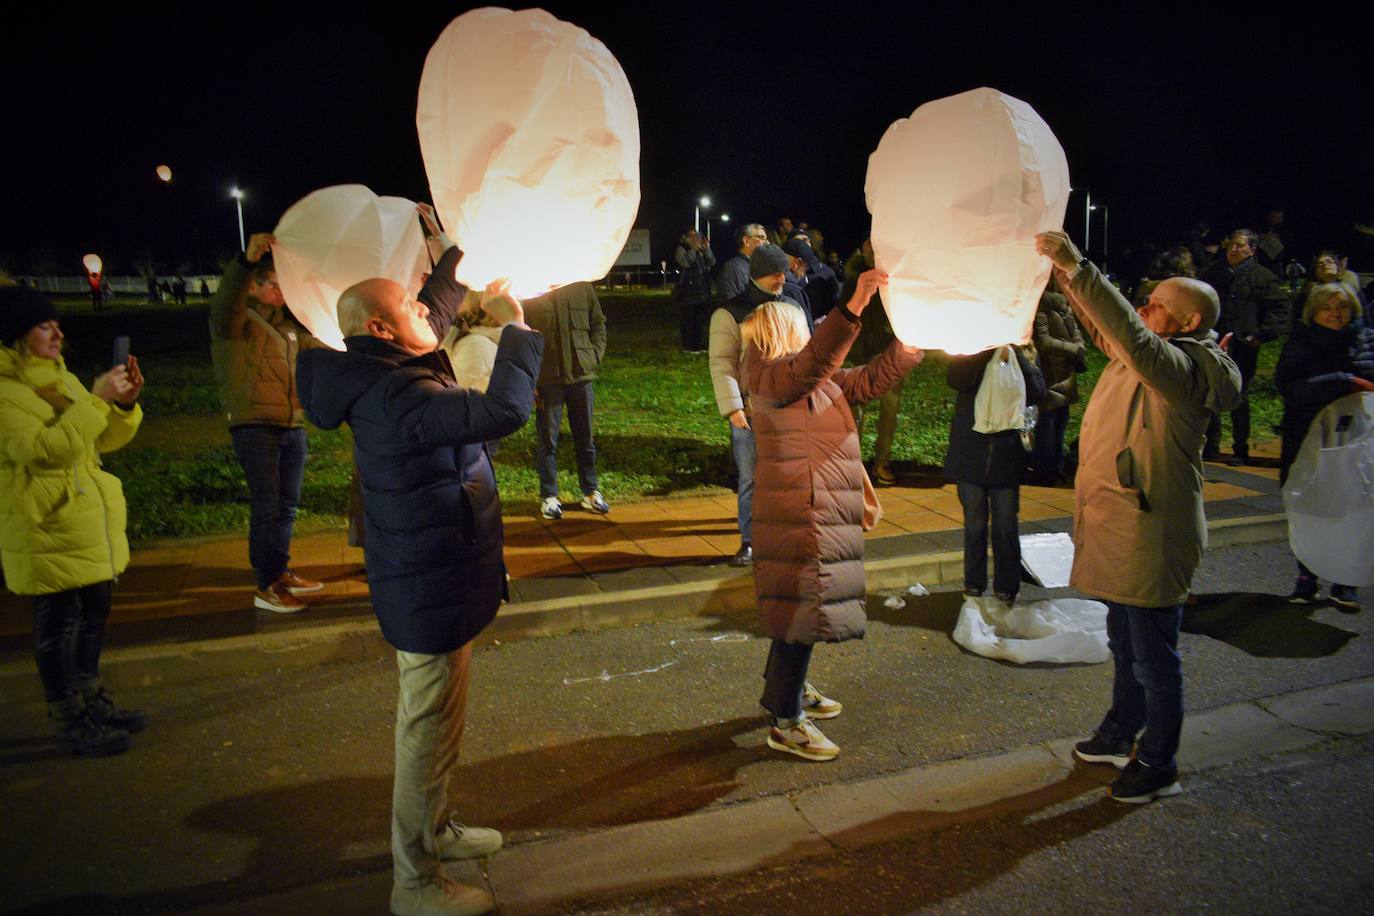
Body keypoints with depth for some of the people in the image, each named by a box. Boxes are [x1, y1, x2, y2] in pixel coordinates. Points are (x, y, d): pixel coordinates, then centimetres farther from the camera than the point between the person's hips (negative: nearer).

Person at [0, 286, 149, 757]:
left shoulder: (60, 377, 12)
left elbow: (103, 440, 14)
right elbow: (43, 450, -27)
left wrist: (125, 403, -3)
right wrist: (96, 400, -25)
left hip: (89, 523, 9)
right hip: (47, 528, -9)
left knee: (94, 610, 16)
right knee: (57, 621, 0)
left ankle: (91, 701, 31)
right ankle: (70, 722, 12)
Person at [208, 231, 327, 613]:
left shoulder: (288, 324, 17)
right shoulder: (237, 319, -6)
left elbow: (315, 347, 33)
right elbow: (224, 303, -30)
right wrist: (248, 259, -45)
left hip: (293, 427, 7)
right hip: (255, 427, -7)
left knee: (287, 506, 13)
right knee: (266, 506, -7)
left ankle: (281, 572, 26)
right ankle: (265, 587, 0)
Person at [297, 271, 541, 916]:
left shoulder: (384, 377, 3)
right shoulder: (397, 396, -27)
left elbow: (438, 315, 23)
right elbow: (502, 412, -39)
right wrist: (515, 326, -26)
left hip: (432, 583, 11)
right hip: (433, 591, -11)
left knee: (434, 723, 26)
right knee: (429, 731, 5)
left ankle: (433, 831, 46)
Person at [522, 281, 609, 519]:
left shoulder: (582, 288, 2)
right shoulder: (529, 295, -5)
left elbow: (598, 323, 15)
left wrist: (595, 354, 1)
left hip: (581, 375, 3)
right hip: (547, 378, -2)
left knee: (585, 438, 12)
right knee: (548, 440, 4)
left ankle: (591, 491, 24)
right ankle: (549, 496, 15)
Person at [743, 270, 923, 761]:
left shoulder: (823, 382, 15)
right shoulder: (770, 379, -12)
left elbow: (873, 377, 14)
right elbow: (813, 361, -31)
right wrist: (855, 305, -39)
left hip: (822, 519, 10)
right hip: (798, 521, -10)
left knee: (802, 610, 20)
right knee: (801, 612, -4)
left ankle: (788, 689, 38)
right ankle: (785, 722, 7)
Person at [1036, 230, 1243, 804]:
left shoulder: (1183, 368, -20)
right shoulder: (1142, 357, 7)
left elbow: (1133, 336, -38)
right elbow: (1103, 324, 18)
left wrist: (1078, 267, -38)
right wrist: (1064, 270, 4)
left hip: (1152, 540, -10)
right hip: (1120, 530, 10)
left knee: (1154, 658, 5)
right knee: (1124, 647, 24)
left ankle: (1158, 766, 22)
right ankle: (1121, 735, 41)